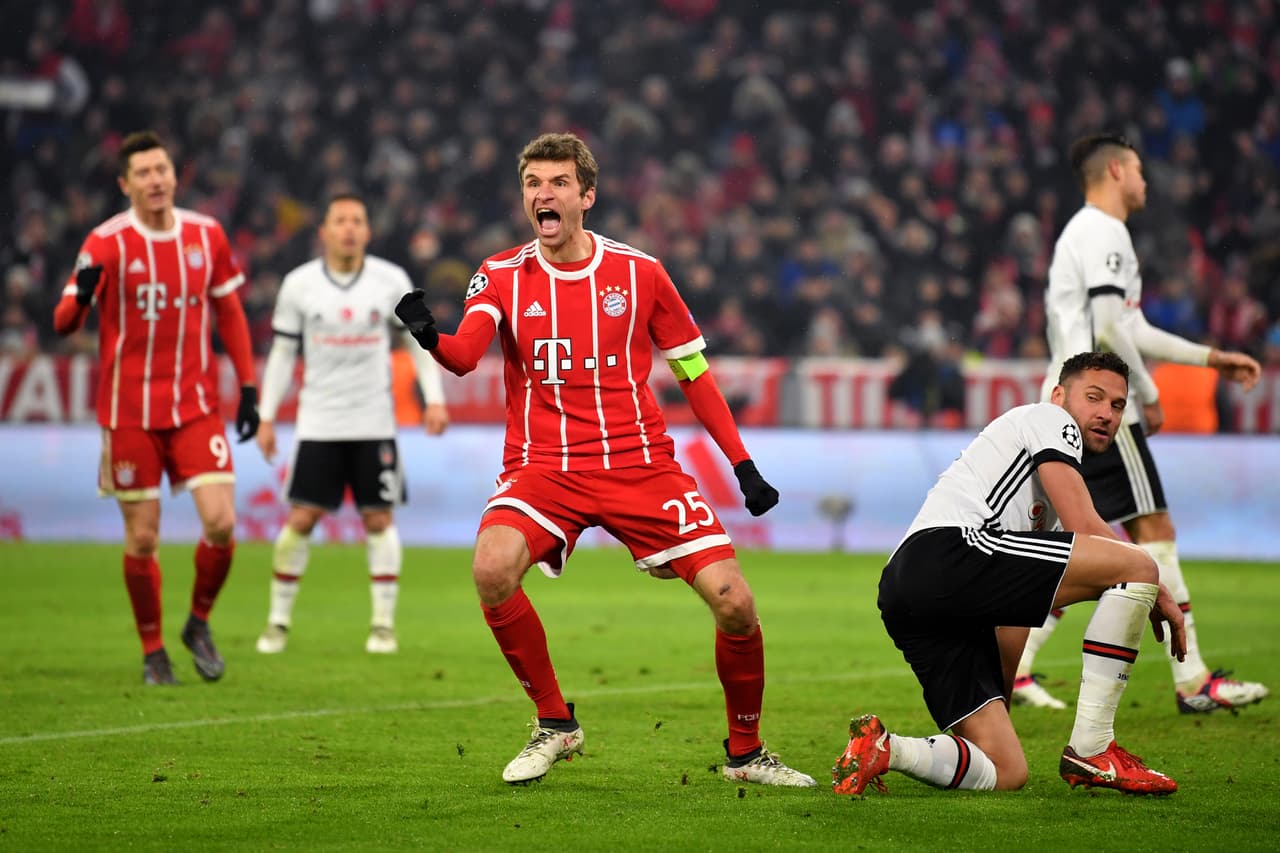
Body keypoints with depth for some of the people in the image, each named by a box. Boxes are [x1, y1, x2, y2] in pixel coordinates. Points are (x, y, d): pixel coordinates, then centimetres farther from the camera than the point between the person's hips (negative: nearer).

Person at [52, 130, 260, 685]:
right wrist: (80, 296, -34)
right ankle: (152, 652, 18)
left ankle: (199, 624, 15)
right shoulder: (107, 243, -7)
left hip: (197, 405, 2)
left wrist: (248, 387, 10)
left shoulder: (206, 235, 3)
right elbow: (64, 321, -11)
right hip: (129, 410, -2)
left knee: (221, 523, -11)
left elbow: (229, 313, 14)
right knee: (142, 539, 0)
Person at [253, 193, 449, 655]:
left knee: (379, 518, 0)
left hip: (374, 423, 0)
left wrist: (434, 399, 1)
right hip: (318, 422, 0)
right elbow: (282, 352, 5)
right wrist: (266, 416, 2)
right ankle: (279, 621, 7)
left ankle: (384, 624, 9)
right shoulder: (298, 284, -2)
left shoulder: (391, 281, -2)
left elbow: (419, 337, 8)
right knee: (301, 518, -5)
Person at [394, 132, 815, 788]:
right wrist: (430, 338, -39)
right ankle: (555, 724, -7)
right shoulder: (502, 277, 2)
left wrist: (743, 464, 8)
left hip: (642, 463, 1)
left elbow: (693, 370, 11)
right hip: (543, 466, 0)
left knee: (734, 602, -11)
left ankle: (745, 751, 15)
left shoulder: (638, 272, 3)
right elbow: (465, 354, -15)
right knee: (492, 568, -30)